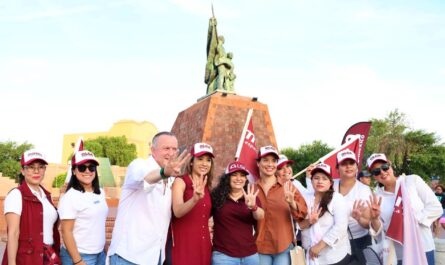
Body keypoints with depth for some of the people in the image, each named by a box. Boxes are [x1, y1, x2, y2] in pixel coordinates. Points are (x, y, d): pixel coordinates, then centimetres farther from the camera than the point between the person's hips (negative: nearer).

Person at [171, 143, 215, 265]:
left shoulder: (207, 186, 10)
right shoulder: (180, 181, -8)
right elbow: (177, 212, -27)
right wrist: (195, 199, -43)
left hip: (204, 246, 6)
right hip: (184, 245, -6)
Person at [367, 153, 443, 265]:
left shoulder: (413, 180, -4)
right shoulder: (377, 196, 2)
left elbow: (436, 208, -5)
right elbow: (378, 229, 1)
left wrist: (413, 219, -13)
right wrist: (374, 218, -19)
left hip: (423, 249, -2)